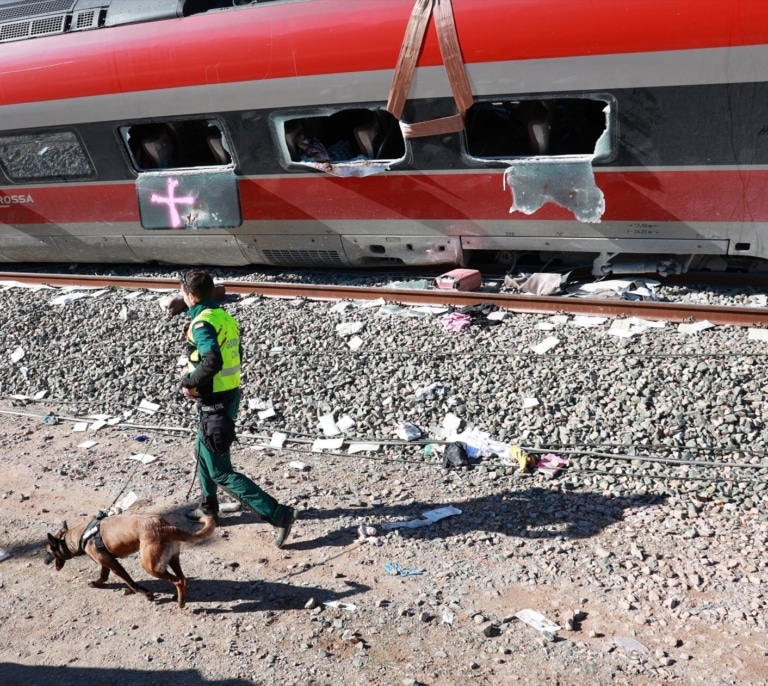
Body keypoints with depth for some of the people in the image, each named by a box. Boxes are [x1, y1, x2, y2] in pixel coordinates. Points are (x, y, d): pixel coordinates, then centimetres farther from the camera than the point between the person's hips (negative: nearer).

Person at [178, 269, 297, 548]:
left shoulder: (202, 323, -21)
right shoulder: (225, 318, 7)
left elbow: (213, 361, -36)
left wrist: (189, 382, -19)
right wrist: (197, 378, 10)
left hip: (215, 403, -9)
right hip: (231, 394, 9)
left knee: (221, 472, -2)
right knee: (202, 451, 28)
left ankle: (278, 514, -7)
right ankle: (209, 507, 44)